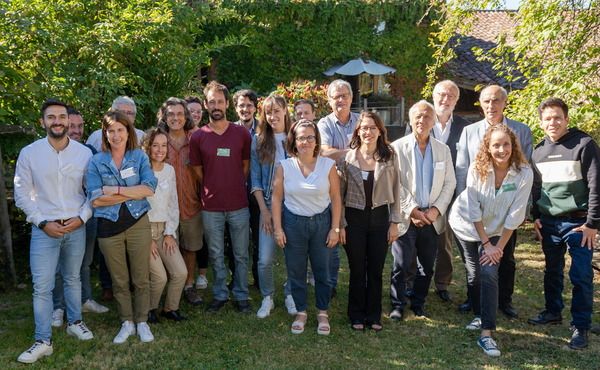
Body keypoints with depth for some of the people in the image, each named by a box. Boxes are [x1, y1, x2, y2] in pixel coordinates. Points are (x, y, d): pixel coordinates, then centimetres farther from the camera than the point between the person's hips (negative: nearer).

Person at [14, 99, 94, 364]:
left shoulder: (84, 153, -2)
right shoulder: (29, 153, -5)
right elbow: (22, 194, -2)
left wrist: (81, 217, -9)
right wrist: (43, 223, -9)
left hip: (76, 227, 1)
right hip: (44, 229, -1)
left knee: (73, 278, 17)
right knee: (42, 287, -1)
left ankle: (75, 323, 35)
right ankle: (43, 342, 9)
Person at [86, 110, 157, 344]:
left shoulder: (139, 157, 1)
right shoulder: (96, 162, 1)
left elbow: (150, 188, -13)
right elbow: (95, 199, -10)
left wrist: (115, 190, -15)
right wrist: (133, 193, -14)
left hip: (138, 223, 0)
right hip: (109, 227, 1)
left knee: (141, 278, 7)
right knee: (119, 280, 11)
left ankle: (142, 322, 23)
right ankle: (126, 323, 27)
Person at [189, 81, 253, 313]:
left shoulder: (242, 133, -1)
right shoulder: (198, 137, -1)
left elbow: (246, 165, 8)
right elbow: (197, 170, 8)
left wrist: (235, 188, 6)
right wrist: (212, 190, 6)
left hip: (239, 205, 0)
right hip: (211, 207, 0)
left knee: (241, 255, 9)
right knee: (216, 255, 12)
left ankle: (241, 296, 23)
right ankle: (220, 295, 27)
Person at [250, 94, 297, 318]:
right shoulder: (258, 140, 4)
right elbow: (255, 179, 3)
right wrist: (264, 210, -3)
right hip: (269, 204, 0)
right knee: (265, 259, -3)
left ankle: (290, 295, 27)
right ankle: (267, 298, 19)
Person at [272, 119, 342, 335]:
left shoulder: (328, 165, -5)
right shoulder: (284, 167, -4)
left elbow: (336, 198, -2)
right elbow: (276, 198, -1)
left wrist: (335, 228, -4)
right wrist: (277, 228, -4)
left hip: (322, 221, 0)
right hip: (293, 222, 1)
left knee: (322, 270, 7)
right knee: (295, 271, 8)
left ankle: (323, 313, 25)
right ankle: (301, 312, 26)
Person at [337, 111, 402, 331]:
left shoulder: (389, 157, -1)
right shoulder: (348, 158, -4)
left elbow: (396, 192, 3)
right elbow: (339, 193, -1)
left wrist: (395, 222, 0)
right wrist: (340, 224, -4)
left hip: (380, 217, 1)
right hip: (354, 218, -1)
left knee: (376, 270, 9)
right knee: (357, 270, 8)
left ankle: (374, 316, 24)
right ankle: (356, 316, 24)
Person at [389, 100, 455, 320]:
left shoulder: (443, 150, 8)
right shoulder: (398, 147, -3)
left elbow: (449, 184, 7)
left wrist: (436, 209, -6)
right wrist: (412, 210, -12)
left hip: (432, 218, 3)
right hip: (406, 217, -3)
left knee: (427, 266, 11)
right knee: (401, 265, 1)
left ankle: (419, 304, 27)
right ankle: (398, 305, 16)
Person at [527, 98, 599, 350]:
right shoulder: (539, 150, 8)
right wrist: (536, 216, 10)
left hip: (578, 223, -5)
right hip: (548, 223, 5)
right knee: (552, 271, 16)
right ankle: (553, 311, 32)